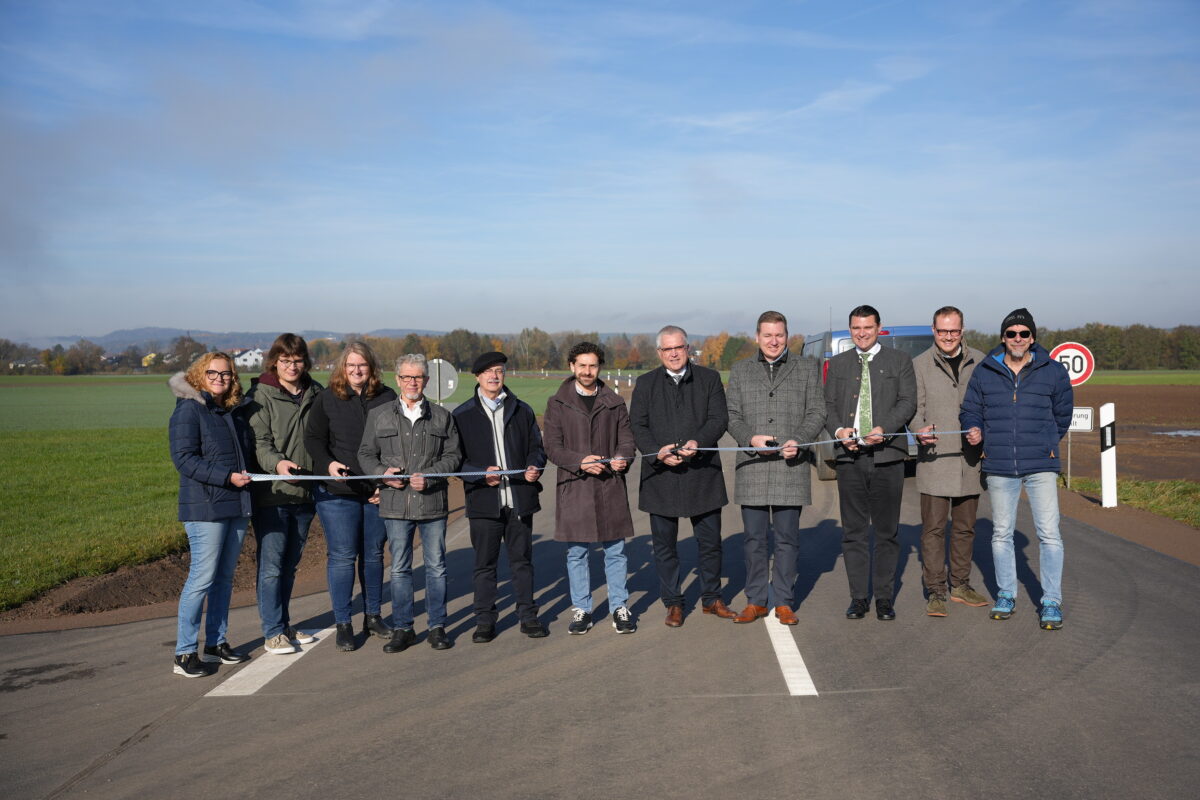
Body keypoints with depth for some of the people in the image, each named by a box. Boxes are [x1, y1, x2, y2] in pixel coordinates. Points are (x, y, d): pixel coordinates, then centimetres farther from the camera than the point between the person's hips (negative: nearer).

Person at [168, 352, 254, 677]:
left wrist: (248, 474, 12)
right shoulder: (189, 409, -8)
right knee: (202, 577, -7)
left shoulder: (237, 410, 15)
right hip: (205, 507, -7)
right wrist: (227, 477, -21)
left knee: (225, 577, 13)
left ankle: (216, 643, 24)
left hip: (237, 505, 7)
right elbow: (184, 458, -16)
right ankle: (185, 653, 2)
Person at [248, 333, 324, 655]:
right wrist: (277, 462, -30)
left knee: (290, 564, 15)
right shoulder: (261, 396, -4)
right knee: (271, 566, -2)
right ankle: (273, 632, 8)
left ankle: (284, 625, 26)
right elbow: (259, 442, -13)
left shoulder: (316, 395, 11)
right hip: (272, 494, -5)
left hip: (305, 494, 5)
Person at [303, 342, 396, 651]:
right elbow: (313, 438, 3)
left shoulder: (387, 398, 4)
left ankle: (373, 616, 26)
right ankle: (342, 623, 9)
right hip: (337, 491, -2)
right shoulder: (326, 399, 1)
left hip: (377, 492, 2)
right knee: (342, 556, -2)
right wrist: (328, 464, -16)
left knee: (374, 554, 11)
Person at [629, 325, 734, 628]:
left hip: (703, 473, 0)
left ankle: (712, 599, 25)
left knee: (710, 541, 9)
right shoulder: (645, 383, 7)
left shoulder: (709, 378, 7)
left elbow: (719, 418, -2)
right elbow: (637, 425, 1)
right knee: (664, 545, 6)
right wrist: (657, 452, -16)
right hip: (661, 475, 0)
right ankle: (673, 603, 19)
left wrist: (698, 442, -20)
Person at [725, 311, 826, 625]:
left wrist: (799, 440, -11)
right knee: (754, 538, 6)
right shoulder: (740, 371, 13)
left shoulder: (807, 368, 10)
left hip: (791, 466, -1)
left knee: (787, 538, 3)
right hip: (751, 466, 1)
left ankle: (784, 602, 13)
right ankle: (755, 601, 16)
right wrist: (750, 438, -10)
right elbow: (732, 415, 9)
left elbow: (817, 412, 6)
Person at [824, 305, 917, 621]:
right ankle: (858, 597, 13)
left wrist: (883, 429, -16)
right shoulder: (837, 364, 15)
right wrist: (838, 430, -9)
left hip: (887, 456, -2)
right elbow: (828, 404, 11)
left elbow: (908, 402, -1)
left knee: (886, 532, 4)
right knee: (854, 532, 4)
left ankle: (884, 597, 14)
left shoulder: (900, 361, 8)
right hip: (849, 456, 2)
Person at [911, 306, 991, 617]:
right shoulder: (920, 365, 1)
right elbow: (914, 409, -2)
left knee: (965, 527, 13)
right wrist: (920, 431, -22)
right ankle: (935, 592, 5)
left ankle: (960, 585, 26)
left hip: (969, 458, 3)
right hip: (934, 458, -3)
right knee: (933, 528, -2)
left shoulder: (979, 362, 7)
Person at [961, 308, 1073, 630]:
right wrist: (974, 429, -9)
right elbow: (970, 409, 11)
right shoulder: (984, 372, 5)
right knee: (1002, 533, 11)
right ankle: (1006, 594, 25)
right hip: (999, 467, 2)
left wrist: (1044, 443, 11)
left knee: (1049, 533, -5)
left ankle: (1051, 602, 5)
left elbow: (1063, 414, 13)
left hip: (1041, 465, -2)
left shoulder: (1053, 371, 3)